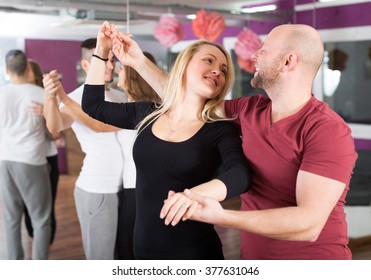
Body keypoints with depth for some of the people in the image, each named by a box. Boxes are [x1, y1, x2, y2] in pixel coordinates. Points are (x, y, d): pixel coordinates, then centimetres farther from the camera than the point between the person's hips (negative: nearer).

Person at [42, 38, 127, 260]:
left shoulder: (120, 97, 11)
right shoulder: (78, 97, -10)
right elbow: (55, 127, -30)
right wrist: (51, 97, -47)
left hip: (123, 187, 7)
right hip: (96, 190, -7)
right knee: (102, 259, 2)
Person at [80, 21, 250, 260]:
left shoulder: (220, 130, -8)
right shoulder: (146, 114, 3)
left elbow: (241, 176, -27)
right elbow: (92, 105, 16)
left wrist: (199, 193, -46)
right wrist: (102, 52, 9)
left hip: (194, 252, -3)